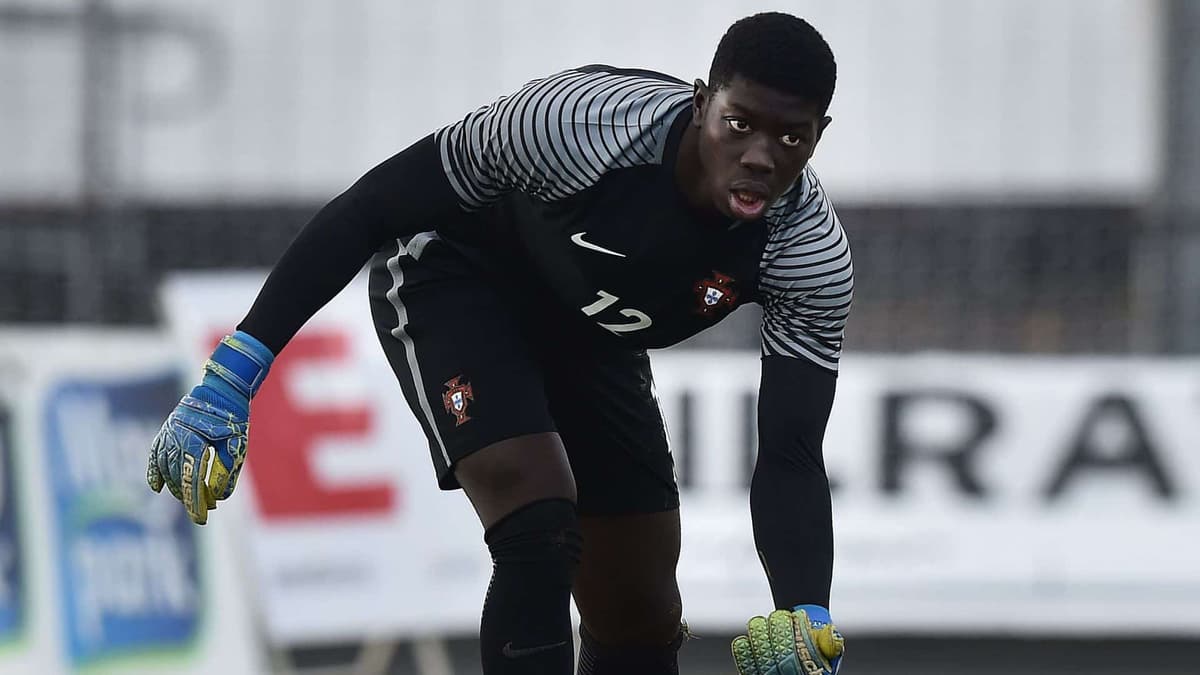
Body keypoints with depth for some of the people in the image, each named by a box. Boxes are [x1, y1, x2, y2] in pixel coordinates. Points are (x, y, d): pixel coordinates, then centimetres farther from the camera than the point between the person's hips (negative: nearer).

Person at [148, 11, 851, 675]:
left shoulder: (813, 256, -27)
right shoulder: (582, 122, -38)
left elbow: (790, 457, -26)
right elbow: (371, 207, -28)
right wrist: (231, 379, -28)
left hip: (589, 335, 5)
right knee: (540, 533, -27)